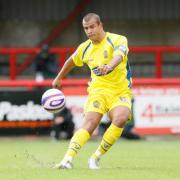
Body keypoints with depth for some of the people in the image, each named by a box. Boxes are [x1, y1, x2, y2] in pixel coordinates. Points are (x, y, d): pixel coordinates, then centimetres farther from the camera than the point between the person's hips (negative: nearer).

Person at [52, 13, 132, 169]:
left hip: (121, 92, -2)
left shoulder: (118, 40, -9)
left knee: (120, 119, -30)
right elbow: (71, 61, 29)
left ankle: (96, 158, -15)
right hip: (99, 90, 2)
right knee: (90, 123, -23)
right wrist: (59, 78, 40)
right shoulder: (85, 48, 7)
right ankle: (68, 159, -35)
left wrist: (110, 66, -54)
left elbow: (119, 55, -32)